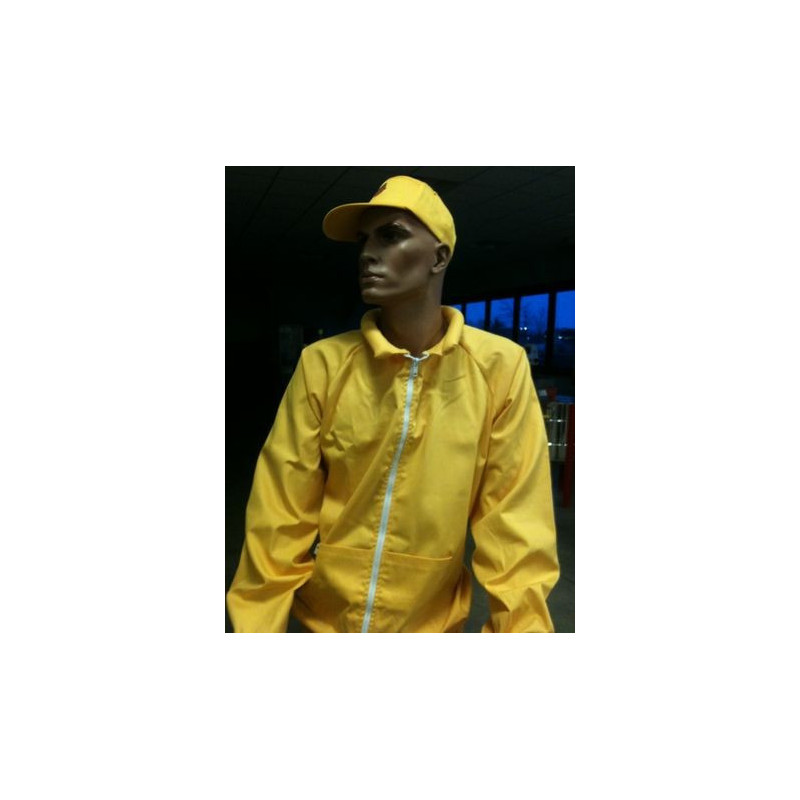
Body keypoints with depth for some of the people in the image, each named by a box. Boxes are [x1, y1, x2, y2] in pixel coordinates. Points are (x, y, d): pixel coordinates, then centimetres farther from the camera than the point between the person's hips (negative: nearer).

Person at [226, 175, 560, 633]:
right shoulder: (323, 363, -11)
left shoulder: (500, 366, -13)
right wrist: (258, 625, -8)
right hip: (322, 616, 1)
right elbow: (282, 518, -9)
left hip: (435, 621, 0)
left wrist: (520, 626, -12)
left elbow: (515, 525, -11)